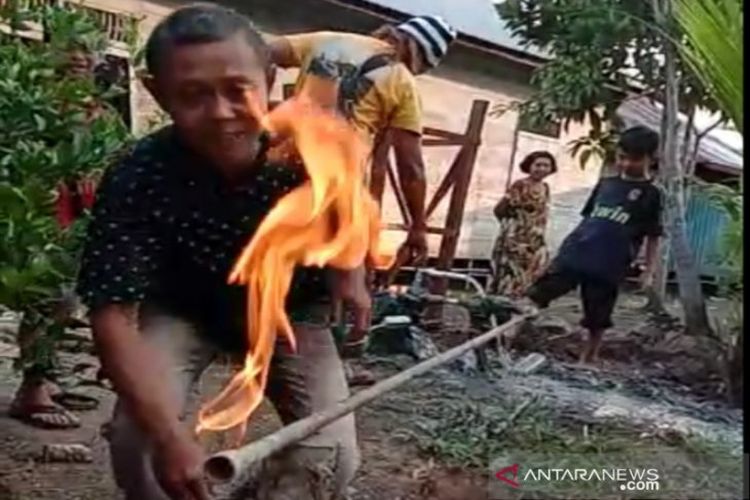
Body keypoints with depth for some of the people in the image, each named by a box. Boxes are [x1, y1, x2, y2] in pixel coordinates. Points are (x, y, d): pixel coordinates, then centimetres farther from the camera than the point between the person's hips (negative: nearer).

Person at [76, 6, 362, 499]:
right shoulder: (136, 179, -32)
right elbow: (114, 315, -33)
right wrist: (169, 434, -43)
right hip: (181, 311, -1)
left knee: (333, 458, -12)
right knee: (135, 436, -24)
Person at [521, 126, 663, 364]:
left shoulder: (651, 195, 0)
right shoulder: (605, 184, 14)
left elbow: (653, 237, 0)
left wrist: (649, 272, -6)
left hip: (609, 265, -3)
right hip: (575, 252, 3)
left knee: (597, 318, 7)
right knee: (535, 296, -6)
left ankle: (589, 358, 24)